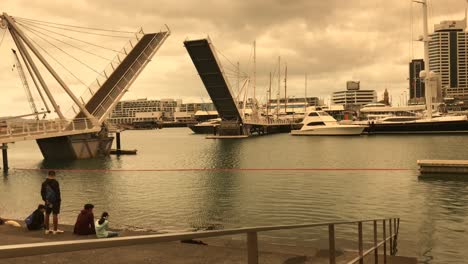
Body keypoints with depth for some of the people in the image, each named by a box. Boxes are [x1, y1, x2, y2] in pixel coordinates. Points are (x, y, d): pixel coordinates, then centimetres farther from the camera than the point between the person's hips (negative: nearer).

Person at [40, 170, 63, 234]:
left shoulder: (44, 183, 5)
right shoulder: (55, 182, -12)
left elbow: (42, 192, 6)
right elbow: (57, 192, -13)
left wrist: (45, 199, 8)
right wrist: (59, 200, -3)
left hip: (47, 201, 5)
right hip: (55, 201, -5)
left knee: (47, 214, 13)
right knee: (55, 214, -3)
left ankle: (47, 229, 20)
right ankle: (55, 230, -2)